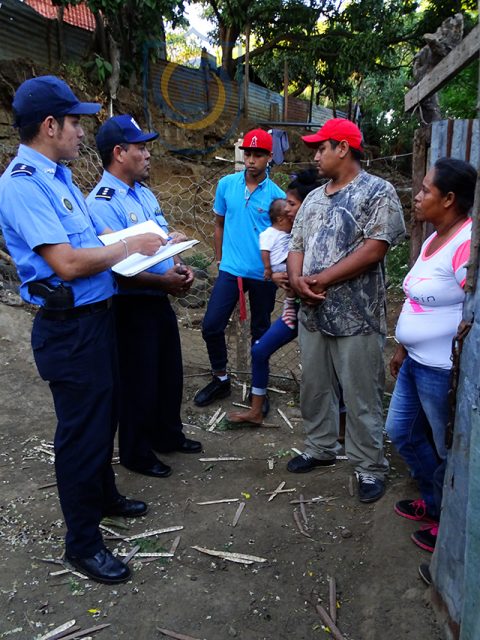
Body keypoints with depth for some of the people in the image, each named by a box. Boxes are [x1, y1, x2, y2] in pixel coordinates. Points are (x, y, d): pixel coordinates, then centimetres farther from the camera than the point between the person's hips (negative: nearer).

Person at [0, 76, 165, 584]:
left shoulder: (58, 176, 12)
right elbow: (68, 263, -25)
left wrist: (131, 244, 4)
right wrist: (130, 247, -13)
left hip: (97, 316, 10)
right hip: (68, 328, -9)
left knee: (103, 417, 23)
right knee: (81, 431, 3)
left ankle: (103, 495, 45)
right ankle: (81, 542, 22)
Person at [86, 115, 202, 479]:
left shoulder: (145, 193, 9)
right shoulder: (103, 202, -19)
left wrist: (181, 269, -2)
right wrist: (163, 281, -24)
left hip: (160, 299, 9)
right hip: (131, 306, -8)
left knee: (170, 373, 21)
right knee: (139, 381, 7)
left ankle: (168, 435, 42)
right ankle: (136, 453, 29)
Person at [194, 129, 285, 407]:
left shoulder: (276, 195, -7)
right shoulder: (226, 184, 1)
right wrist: (219, 258, 14)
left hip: (263, 275, -2)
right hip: (230, 270, 2)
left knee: (260, 332, 12)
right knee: (211, 326, -3)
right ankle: (220, 379, 19)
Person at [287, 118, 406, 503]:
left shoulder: (378, 192, -7)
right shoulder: (314, 198, 16)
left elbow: (375, 248, -17)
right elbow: (296, 245, 13)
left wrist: (321, 279, -16)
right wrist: (297, 280, -9)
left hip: (356, 317, -7)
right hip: (313, 313, 7)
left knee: (361, 397, 3)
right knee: (315, 387, 17)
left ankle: (370, 468, 19)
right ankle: (320, 449, 35)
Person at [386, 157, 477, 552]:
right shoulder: (434, 238, 9)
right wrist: (402, 349, 21)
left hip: (444, 371, -10)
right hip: (416, 362, 10)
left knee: (448, 450, 10)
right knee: (401, 431, 22)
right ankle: (433, 501, 43)